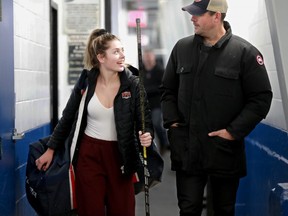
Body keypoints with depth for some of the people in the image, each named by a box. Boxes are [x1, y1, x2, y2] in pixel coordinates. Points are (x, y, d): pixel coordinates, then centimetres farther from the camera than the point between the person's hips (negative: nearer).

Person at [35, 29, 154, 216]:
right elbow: (67, 118, 8)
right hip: (89, 155, 1)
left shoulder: (133, 84, -6)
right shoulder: (86, 81, -3)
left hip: (120, 156, 0)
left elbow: (145, 121, -3)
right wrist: (51, 150, 10)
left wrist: (147, 136, -25)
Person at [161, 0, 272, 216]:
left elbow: (261, 98, -7)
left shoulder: (245, 52, -8)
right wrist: (172, 122, 1)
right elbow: (168, 89, 15)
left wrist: (234, 131, -13)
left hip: (224, 150, -2)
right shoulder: (182, 48, 4)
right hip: (186, 149, 2)